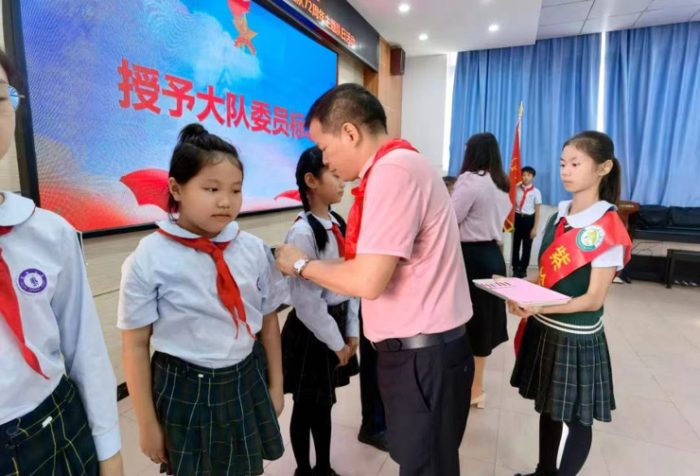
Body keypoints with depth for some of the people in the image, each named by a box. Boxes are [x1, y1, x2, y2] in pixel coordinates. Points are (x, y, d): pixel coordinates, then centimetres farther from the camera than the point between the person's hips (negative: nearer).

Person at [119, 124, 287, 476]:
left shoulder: (255, 250, -8)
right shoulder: (149, 259, -16)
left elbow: (268, 321, 1)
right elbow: (135, 346, -9)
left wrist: (275, 386, 8)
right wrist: (147, 424, -3)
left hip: (246, 383, 3)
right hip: (184, 392, -2)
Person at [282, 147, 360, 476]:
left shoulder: (338, 224, 2)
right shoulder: (303, 232, -21)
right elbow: (306, 301, -21)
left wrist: (351, 332, 3)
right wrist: (336, 342, -13)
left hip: (337, 323, 7)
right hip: (311, 331, -7)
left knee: (325, 404, 22)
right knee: (306, 408, 14)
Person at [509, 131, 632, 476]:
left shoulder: (608, 228, -16)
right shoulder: (558, 218, 4)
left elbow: (594, 299, -18)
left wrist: (539, 307, -32)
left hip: (576, 337, -6)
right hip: (543, 329, 6)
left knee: (576, 417, 13)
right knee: (547, 408, 21)